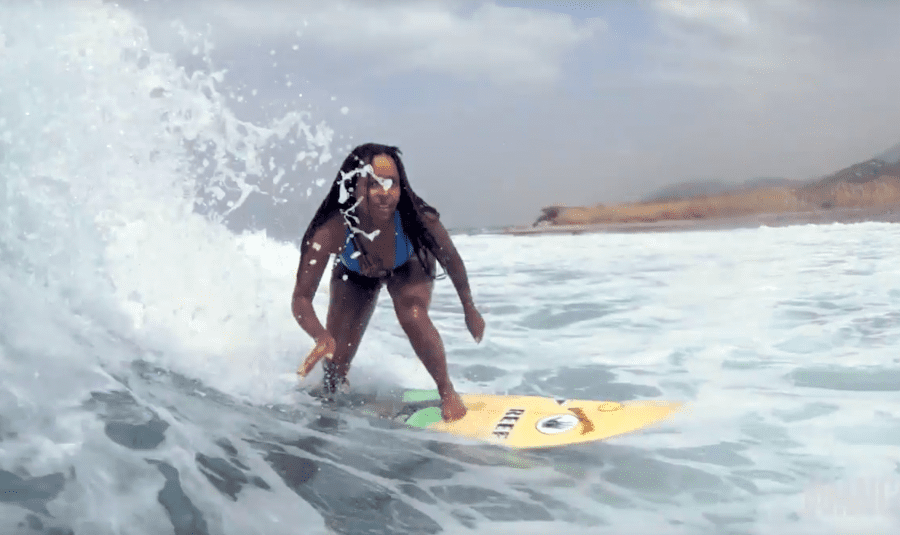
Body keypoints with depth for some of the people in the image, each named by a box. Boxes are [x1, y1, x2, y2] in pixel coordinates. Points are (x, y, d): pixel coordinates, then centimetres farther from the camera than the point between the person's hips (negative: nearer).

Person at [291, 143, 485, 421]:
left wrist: (470, 310, -6)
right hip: (354, 275, 1)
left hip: (408, 268, -1)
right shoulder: (330, 232, -42)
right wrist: (322, 337, -59)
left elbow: (451, 260, -19)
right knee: (336, 361, 0)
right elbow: (301, 298, -38)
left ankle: (447, 391, -10)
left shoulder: (420, 220, -40)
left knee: (412, 314, -32)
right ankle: (331, 406, 37)